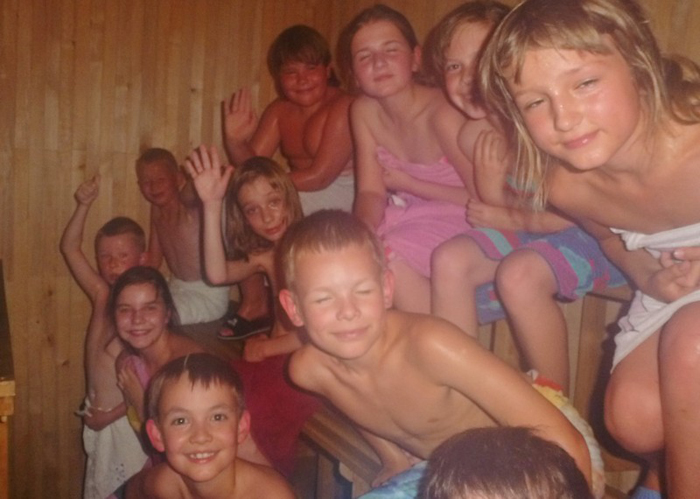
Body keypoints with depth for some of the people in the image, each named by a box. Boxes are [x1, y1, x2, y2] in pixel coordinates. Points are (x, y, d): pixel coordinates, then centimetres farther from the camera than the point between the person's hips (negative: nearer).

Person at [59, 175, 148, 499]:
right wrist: (83, 205, -9)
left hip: (127, 419, -6)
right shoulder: (101, 295, -1)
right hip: (97, 416, 6)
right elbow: (69, 248, 2)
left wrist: (112, 415, -16)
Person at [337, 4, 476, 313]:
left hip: (453, 218, -6)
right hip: (404, 216, 6)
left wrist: (408, 183, -15)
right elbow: (371, 192, -3)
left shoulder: (441, 114, -24)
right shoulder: (364, 111, -5)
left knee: (390, 258, -28)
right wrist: (363, 228, -26)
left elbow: (483, 199, -19)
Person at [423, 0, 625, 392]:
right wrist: (491, 191, -22)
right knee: (449, 260, -10)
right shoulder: (475, 136, -5)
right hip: (532, 231, 7)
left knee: (519, 273, -31)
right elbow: (504, 206, -1)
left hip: (598, 236, -7)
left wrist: (515, 218, -15)